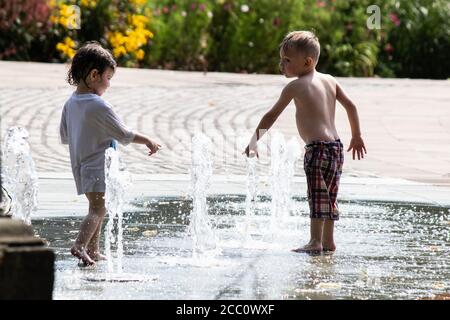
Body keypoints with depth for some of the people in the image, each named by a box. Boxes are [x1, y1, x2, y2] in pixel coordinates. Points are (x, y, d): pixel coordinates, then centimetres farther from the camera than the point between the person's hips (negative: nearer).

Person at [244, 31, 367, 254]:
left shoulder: (295, 87, -6)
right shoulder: (330, 81, 13)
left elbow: (271, 116, -2)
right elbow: (350, 106, 15)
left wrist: (254, 141, 5)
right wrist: (356, 137, 24)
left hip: (317, 149, -7)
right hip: (336, 146, 7)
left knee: (318, 196, -7)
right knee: (329, 197, 14)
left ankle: (315, 242, -9)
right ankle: (328, 241, 18)